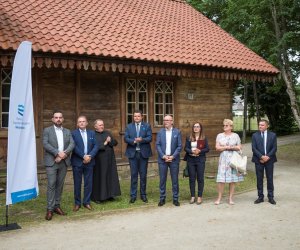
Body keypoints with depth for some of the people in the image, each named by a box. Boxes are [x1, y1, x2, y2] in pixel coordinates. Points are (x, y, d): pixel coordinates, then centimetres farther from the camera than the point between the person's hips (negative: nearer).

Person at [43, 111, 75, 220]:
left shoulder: (67, 132, 13)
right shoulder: (47, 130, 3)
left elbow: (72, 144, 2)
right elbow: (45, 144, -9)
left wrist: (64, 154, -15)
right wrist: (58, 153, -18)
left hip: (64, 161, 4)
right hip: (51, 162, -4)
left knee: (60, 185, 8)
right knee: (51, 185, -6)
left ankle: (57, 206, 16)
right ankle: (50, 209, -2)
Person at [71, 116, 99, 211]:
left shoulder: (92, 133, 10)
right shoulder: (73, 133, 0)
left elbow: (96, 146, 2)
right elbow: (74, 147, -11)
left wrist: (90, 156, -12)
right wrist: (84, 156, -17)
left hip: (89, 162, 3)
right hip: (77, 162, -3)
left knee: (88, 183, 6)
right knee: (77, 184, 5)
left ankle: (87, 202, 18)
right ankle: (77, 203, 16)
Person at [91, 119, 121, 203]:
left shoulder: (107, 133, 12)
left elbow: (115, 142, 7)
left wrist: (110, 141, -13)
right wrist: (104, 143, -15)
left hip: (109, 160, 5)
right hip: (99, 161, -5)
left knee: (110, 176, 7)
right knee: (99, 178, 0)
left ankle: (109, 194, 15)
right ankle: (96, 197, 7)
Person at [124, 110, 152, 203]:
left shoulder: (147, 126, 5)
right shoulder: (129, 126, 8)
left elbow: (150, 138, -5)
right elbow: (126, 138, -1)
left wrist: (142, 140, -24)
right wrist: (134, 141, -20)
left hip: (143, 153, 0)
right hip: (132, 153, 1)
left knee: (143, 175, 6)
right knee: (134, 175, 4)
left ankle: (143, 195, 17)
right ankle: (133, 195, 11)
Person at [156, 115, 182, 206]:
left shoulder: (177, 132, 2)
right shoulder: (160, 132, 6)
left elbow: (179, 146, -1)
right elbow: (157, 145, 1)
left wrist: (172, 156, -11)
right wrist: (163, 156, -10)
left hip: (174, 159, -1)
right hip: (162, 159, 1)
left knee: (175, 180, 4)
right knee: (162, 180, 4)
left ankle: (175, 199, 14)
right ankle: (162, 198, 14)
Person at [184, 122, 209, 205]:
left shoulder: (204, 138, 5)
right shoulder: (189, 138, 7)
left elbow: (207, 148, 0)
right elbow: (186, 148, 1)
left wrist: (199, 151, -16)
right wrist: (192, 151, -17)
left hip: (200, 160, -1)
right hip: (191, 160, 1)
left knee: (200, 178, 0)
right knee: (191, 178, 4)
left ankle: (199, 197, 8)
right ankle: (192, 196, 12)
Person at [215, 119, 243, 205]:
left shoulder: (235, 135, 7)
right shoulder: (220, 135, 8)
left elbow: (239, 147, 1)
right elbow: (217, 148, 0)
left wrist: (224, 147, -7)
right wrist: (227, 147, -7)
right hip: (223, 159, 0)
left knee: (232, 179, 0)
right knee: (221, 179, -5)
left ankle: (231, 198, 6)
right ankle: (219, 198, 1)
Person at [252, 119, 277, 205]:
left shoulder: (273, 135, 3)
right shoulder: (255, 135, 3)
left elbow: (274, 148, -2)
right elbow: (254, 148, -4)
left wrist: (268, 157, -14)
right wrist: (261, 156, -16)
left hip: (269, 160, 0)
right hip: (259, 160, 0)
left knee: (270, 178, 5)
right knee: (259, 179, 4)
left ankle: (271, 197, 14)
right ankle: (260, 197, 13)